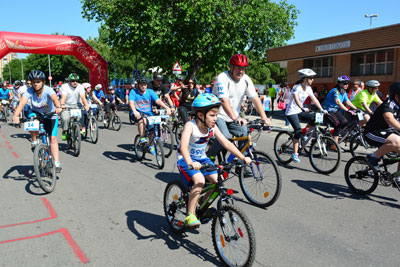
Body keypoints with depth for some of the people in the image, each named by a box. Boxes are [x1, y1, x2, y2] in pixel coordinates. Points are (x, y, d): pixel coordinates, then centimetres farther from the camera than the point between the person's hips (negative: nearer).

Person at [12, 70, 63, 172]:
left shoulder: (48, 90, -26)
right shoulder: (29, 91, -20)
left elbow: (54, 98, -46)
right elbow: (22, 102, -35)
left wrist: (58, 107, -69)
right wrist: (16, 115, -52)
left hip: (50, 116, -2)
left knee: (53, 138, -12)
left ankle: (57, 163, -7)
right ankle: (34, 142, -3)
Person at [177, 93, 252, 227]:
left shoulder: (213, 128, -9)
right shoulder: (190, 126, -26)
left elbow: (227, 143, -9)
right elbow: (183, 146, -40)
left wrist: (243, 157, -20)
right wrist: (190, 163, -57)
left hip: (202, 158, 6)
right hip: (186, 158, -6)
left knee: (217, 180, -10)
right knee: (199, 181, -29)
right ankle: (190, 215, -16)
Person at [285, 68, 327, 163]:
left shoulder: (308, 88, 2)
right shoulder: (296, 87, -20)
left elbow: (314, 99, 1)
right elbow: (296, 99, -36)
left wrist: (322, 109, -10)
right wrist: (303, 108, -51)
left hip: (300, 111, 7)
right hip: (291, 112, -7)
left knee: (314, 119, -15)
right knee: (298, 130, -19)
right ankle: (295, 154, -11)